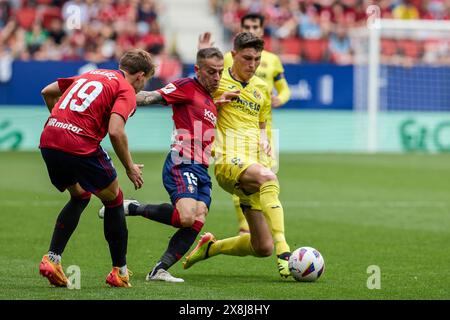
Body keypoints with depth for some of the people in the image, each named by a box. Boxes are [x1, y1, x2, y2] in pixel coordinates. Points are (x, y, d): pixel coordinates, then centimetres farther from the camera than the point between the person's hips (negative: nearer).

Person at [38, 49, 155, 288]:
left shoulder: (92, 74, 23)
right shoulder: (126, 91, 1)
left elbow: (48, 92, 27)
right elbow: (115, 132, -14)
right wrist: (130, 168, -3)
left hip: (48, 140, 7)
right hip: (81, 147, -7)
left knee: (79, 197, 28)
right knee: (113, 200, 15)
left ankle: (51, 258, 13)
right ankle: (119, 272, 19)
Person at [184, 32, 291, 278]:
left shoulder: (262, 88, 19)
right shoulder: (218, 80, 3)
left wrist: (264, 140, 4)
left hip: (255, 163, 6)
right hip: (228, 160, -6)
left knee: (263, 248, 2)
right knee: (268, 177, -41)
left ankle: (209, 247, 29)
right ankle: (284, 252, -49)